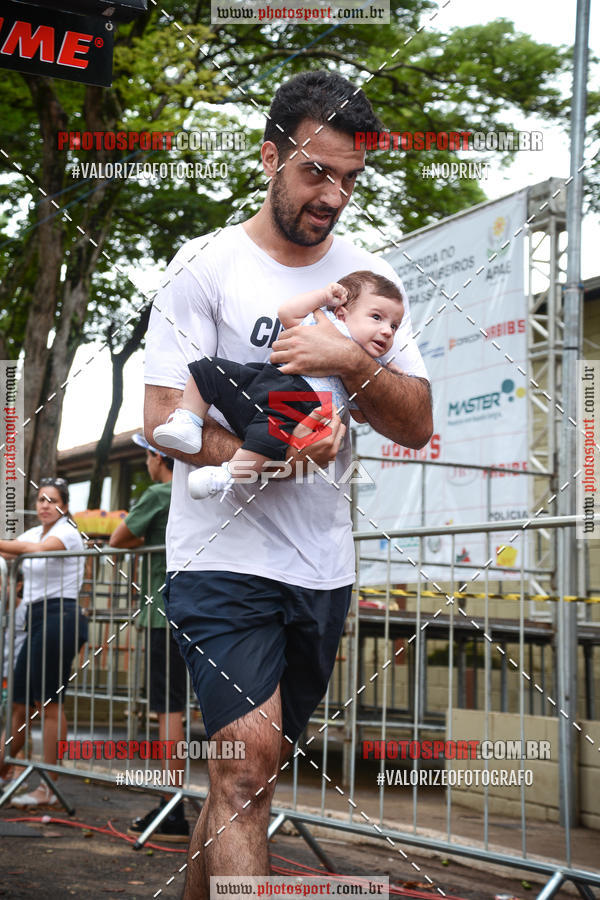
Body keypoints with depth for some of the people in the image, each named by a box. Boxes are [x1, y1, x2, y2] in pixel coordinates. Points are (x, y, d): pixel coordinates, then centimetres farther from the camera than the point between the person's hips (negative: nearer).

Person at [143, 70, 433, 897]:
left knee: (249, 769, 15)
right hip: (225, 557, -5)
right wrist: (274, 455, -24)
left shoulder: (370, 278, 8)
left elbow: (417, 427, 3)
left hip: (324, 569, 5)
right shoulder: (207, 266, -5)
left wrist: (352, 361, -15)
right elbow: (164, 420, -10)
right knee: (247, 762, -16)